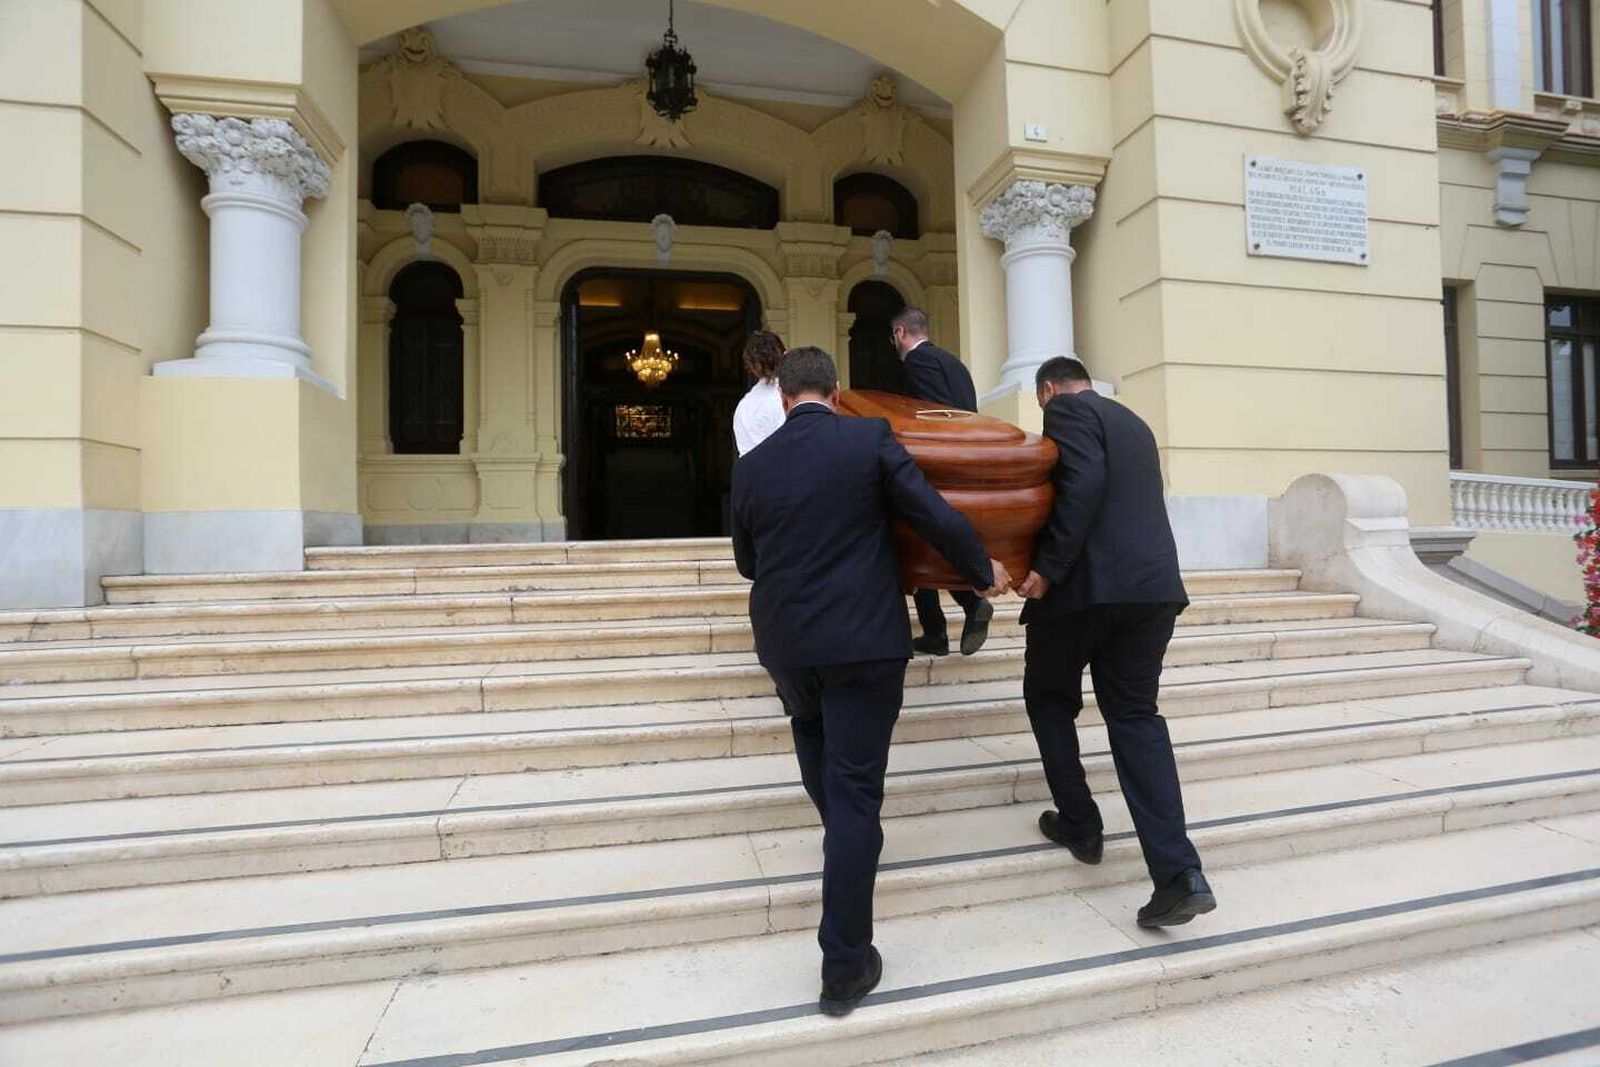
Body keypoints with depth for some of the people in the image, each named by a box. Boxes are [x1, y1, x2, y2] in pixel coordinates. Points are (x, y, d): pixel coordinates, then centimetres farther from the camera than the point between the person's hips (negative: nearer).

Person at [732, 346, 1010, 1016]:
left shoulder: (751, 466, 2)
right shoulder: (871, 439, -7)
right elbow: (938, 519, -9)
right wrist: (984, 573, 9)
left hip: (784, 641, 4)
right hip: (864, 641, -3)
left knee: (811, 729, 33)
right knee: (855, 791, 2)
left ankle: (839, 834, 50)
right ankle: (845, 967, 10)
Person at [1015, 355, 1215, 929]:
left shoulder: (1066, 410, 0)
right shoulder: (1132, 421, 25)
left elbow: (1083, 485, -18)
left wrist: (1048, 567, -16)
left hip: (1088, 583, -7)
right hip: (1153, 583, 7)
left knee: (1049, 699, 16)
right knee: (1135, 715, 10)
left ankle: (1078, 825, 23)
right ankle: (1179, 874, 1)